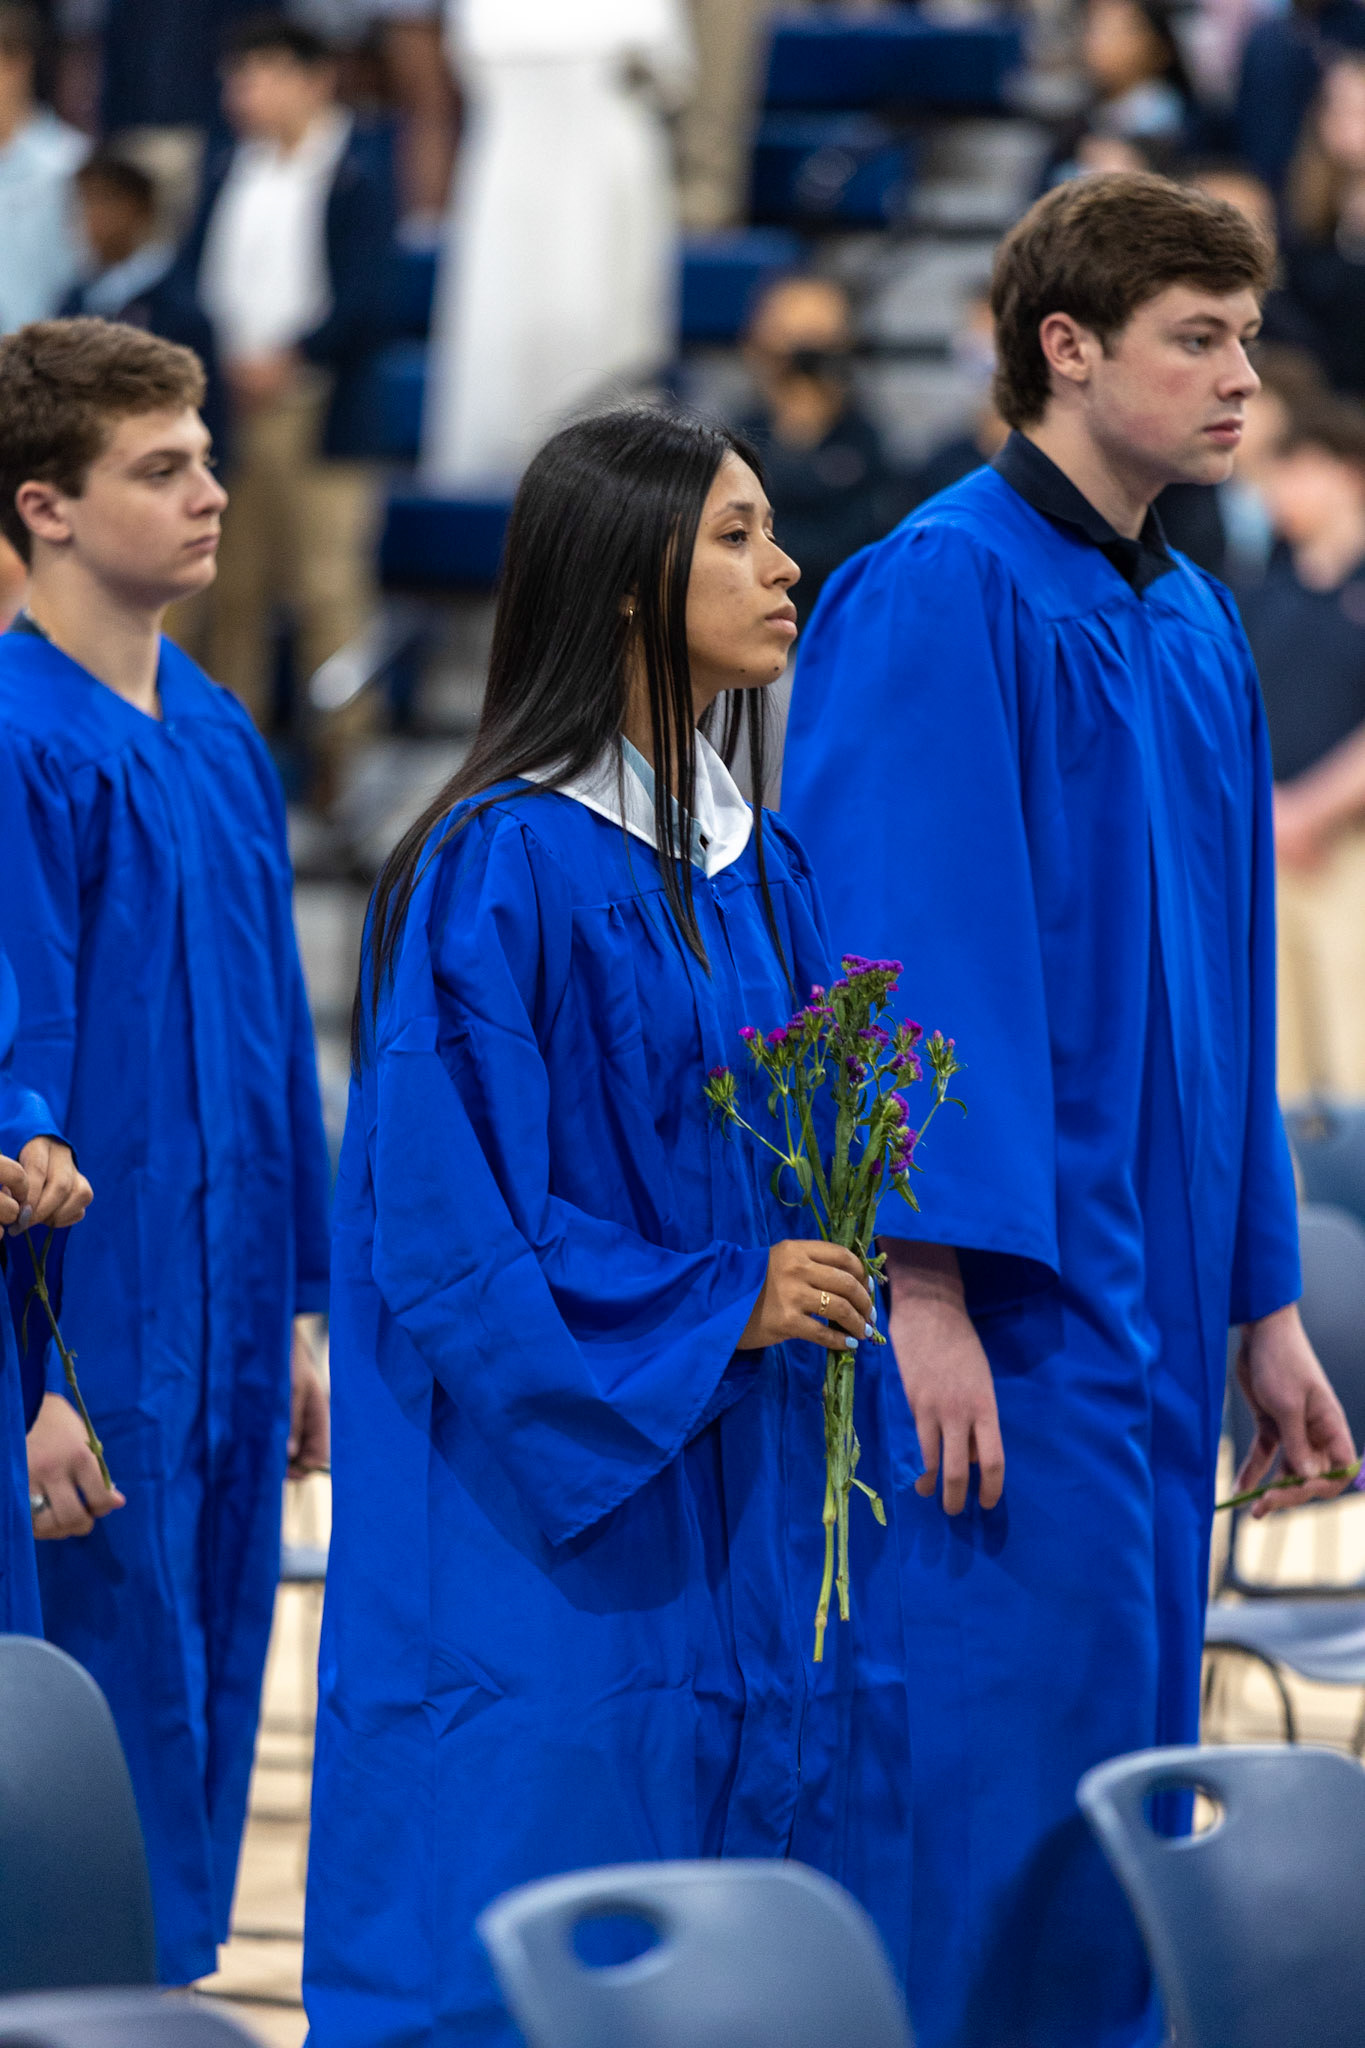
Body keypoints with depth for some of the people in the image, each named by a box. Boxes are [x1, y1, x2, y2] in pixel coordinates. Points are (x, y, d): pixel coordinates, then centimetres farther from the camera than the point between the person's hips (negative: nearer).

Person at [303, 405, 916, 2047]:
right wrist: (716, 1301, -16)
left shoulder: (755, 869, 12)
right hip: (556, 1527, -8)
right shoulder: (505, 868, -13)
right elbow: (448, 1212, -16)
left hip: (741, 1523, 8)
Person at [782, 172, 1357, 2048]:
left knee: (1127, 1782, 10)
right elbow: (889, 955, -17)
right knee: (1017, 1770, -11)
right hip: (999, 1316, -9)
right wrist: (923, 1286, -23)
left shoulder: (1195, 629, 16)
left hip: (1147, 1316, 9)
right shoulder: (940, 594, -10)